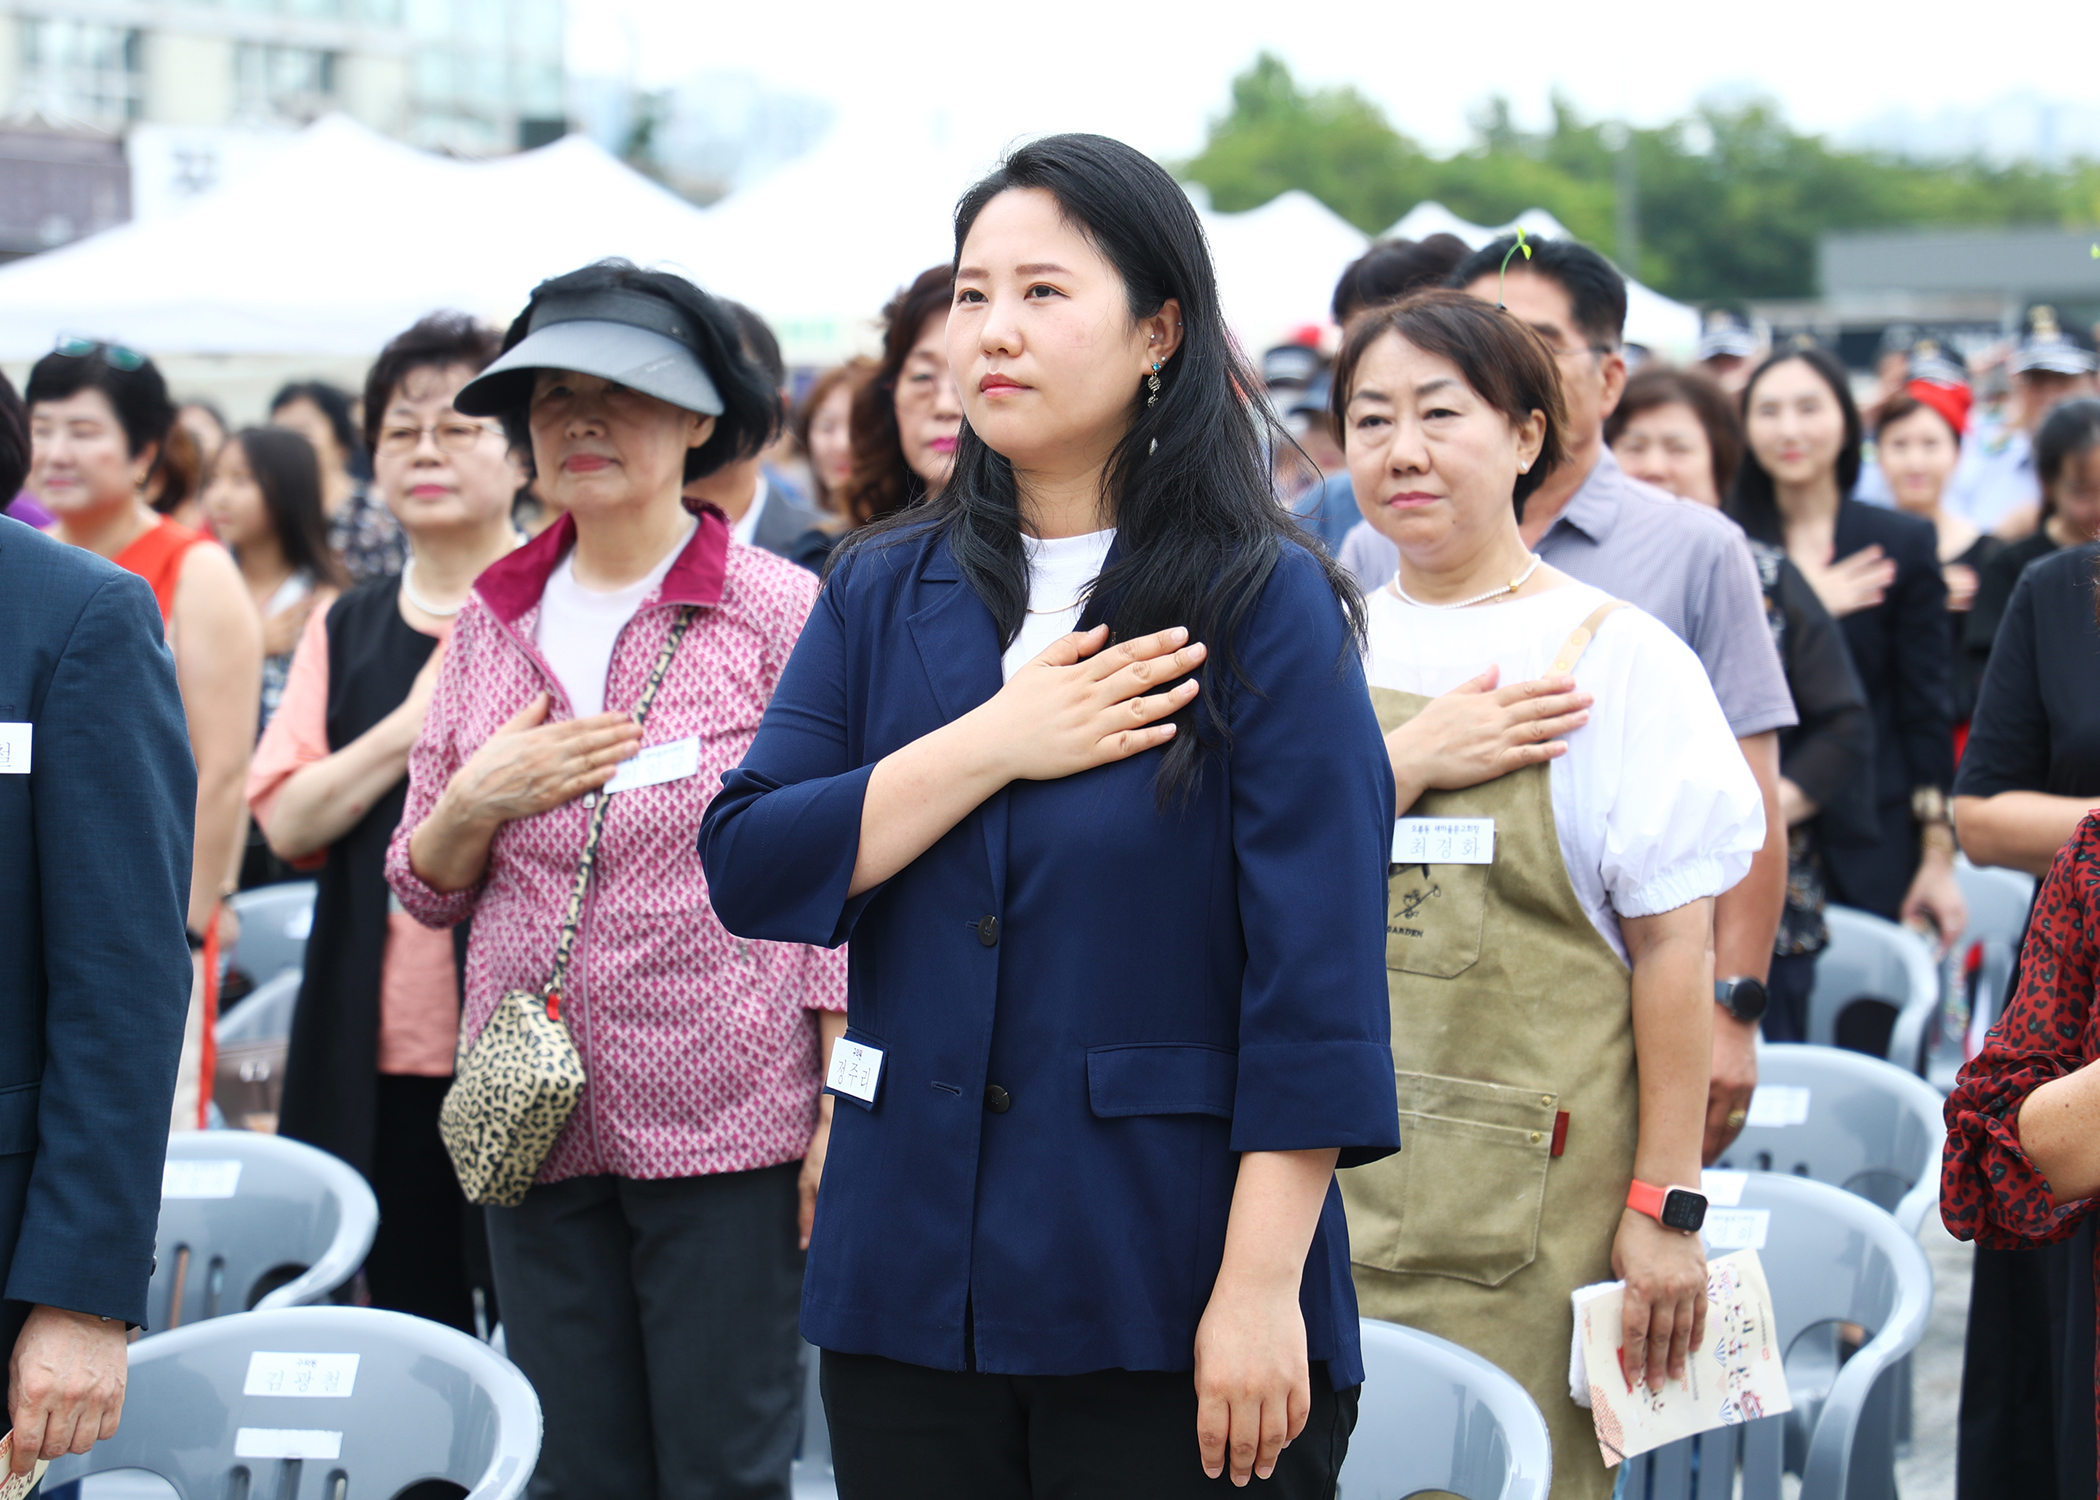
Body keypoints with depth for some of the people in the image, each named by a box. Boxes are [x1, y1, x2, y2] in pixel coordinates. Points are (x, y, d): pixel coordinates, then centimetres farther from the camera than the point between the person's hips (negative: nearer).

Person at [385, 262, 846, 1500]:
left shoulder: (780, 611, -4)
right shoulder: (494, 620, 10)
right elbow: (426, 886, 17)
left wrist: (843, 1116, -10)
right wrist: (476, 802, -5)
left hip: (726, 1123, -4)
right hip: (537, 1119, 5)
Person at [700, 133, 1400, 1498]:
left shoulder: (1266, 609, -4)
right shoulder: (885, 595, 9)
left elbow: (1317, 977, -10)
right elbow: (747, 869, -1)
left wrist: (1262, 1284, -16)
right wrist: (995, 744, -11)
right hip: (909, 1283, 4)